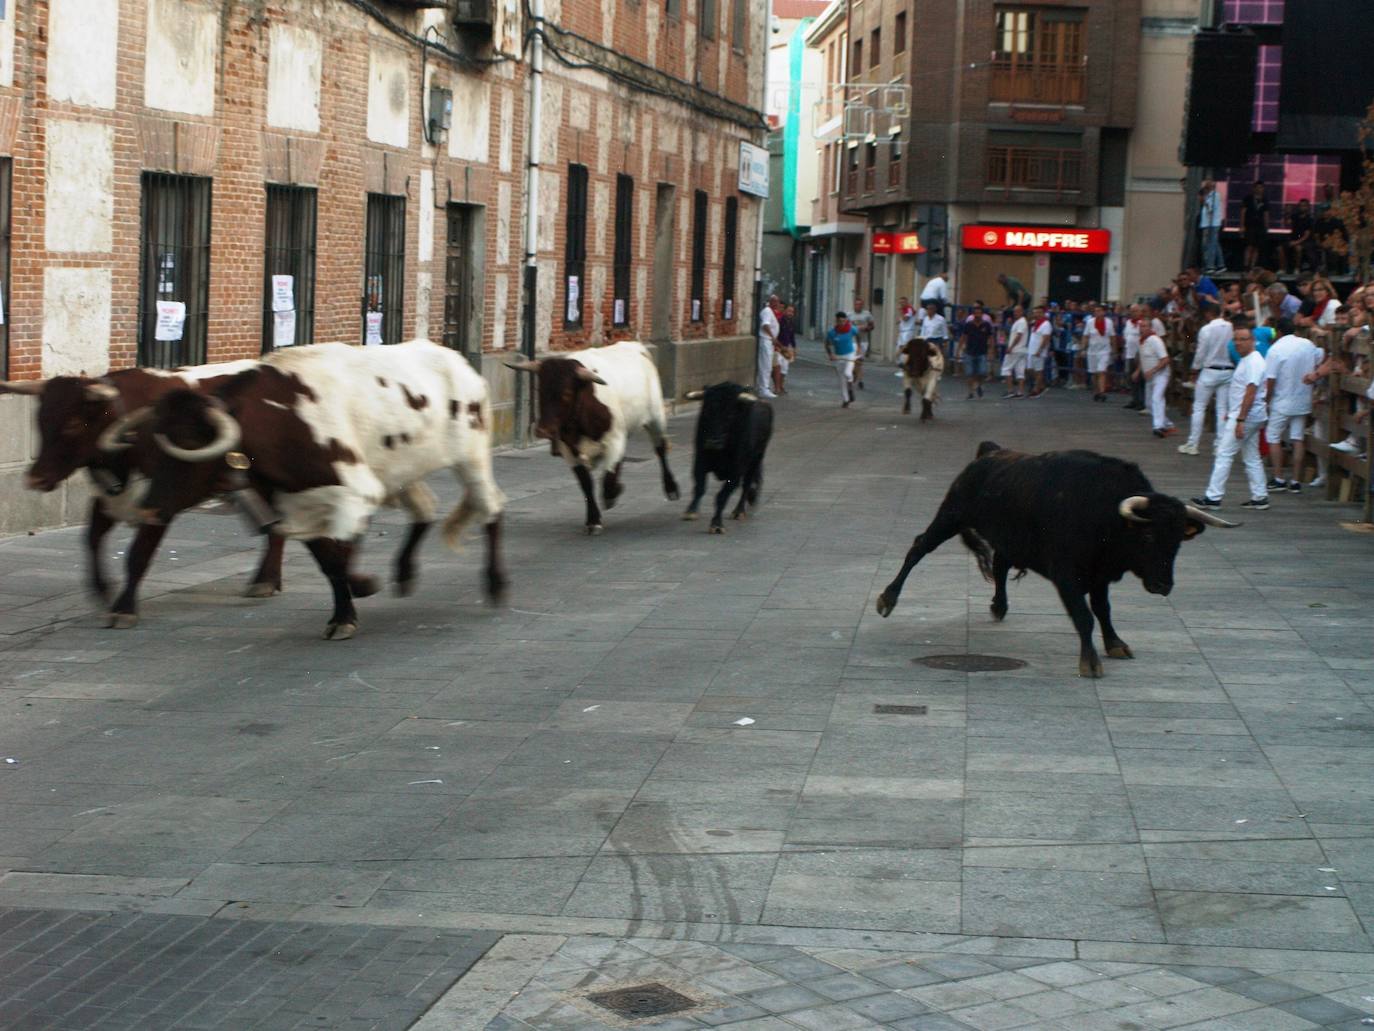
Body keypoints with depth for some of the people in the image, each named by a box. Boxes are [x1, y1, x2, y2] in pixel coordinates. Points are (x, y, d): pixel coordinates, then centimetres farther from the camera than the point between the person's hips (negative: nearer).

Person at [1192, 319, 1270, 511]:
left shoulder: (1253, 362, -17)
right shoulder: (1247, 360, 16)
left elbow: (1250, 392, -23)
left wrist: (1240, 420, -26)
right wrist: (1231, 413, 23)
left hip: (1245, 417, -11)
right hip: (1251, 417, 11)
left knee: (1224, 454, -8)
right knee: (1252, 458, 12)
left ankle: (1213, 497, -6)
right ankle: (1260, 497, 14)